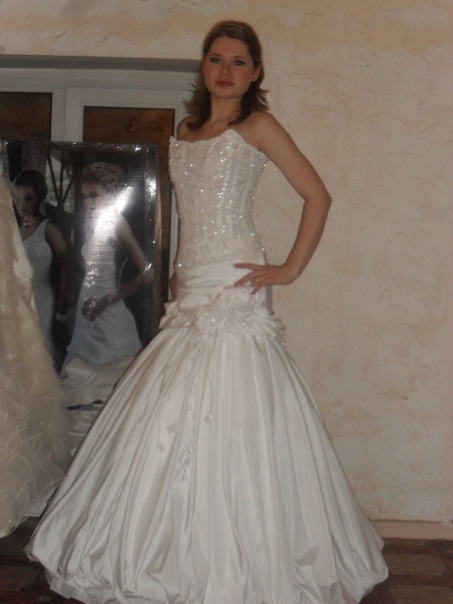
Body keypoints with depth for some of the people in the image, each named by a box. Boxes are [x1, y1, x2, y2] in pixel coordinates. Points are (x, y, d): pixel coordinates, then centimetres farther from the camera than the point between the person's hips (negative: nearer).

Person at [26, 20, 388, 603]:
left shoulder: (257, 126, 1)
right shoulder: (185, 132, 19)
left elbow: (318, 196, -3)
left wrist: (290, 269, -7)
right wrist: (179, 278, 15)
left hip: (233, 289, -7)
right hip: (192, 291, 7)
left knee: (226, 421, -8)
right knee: (169, 421, 6)